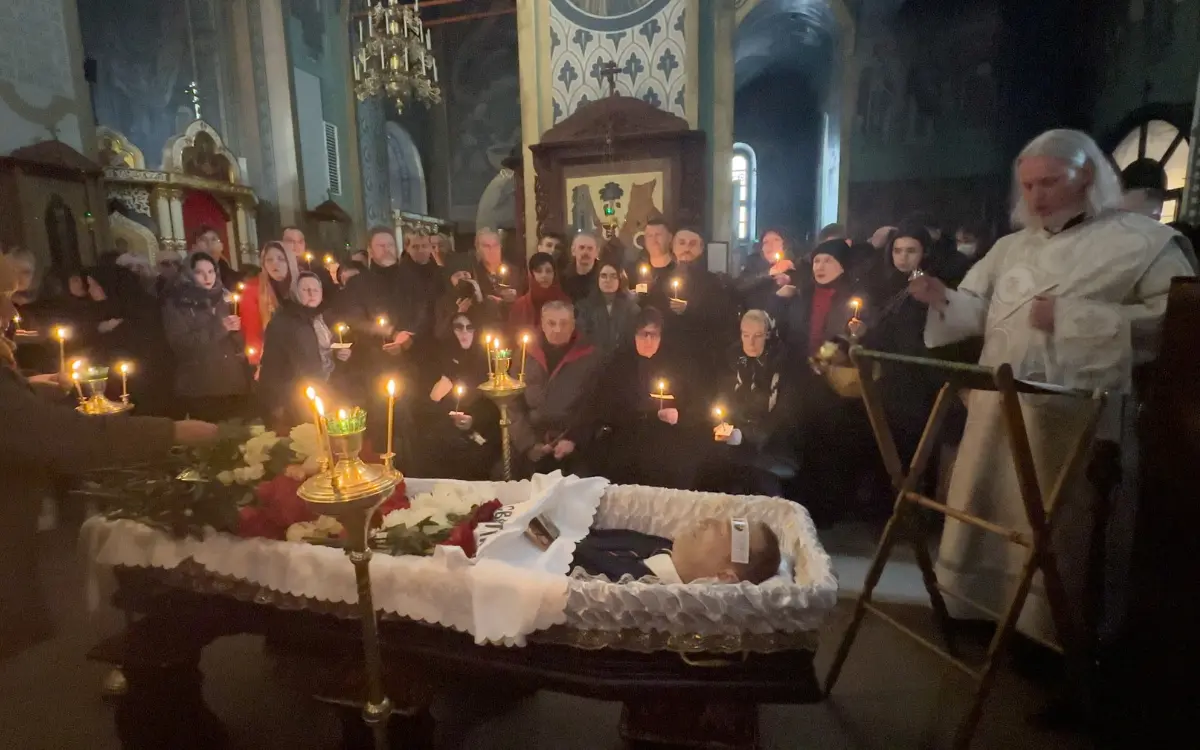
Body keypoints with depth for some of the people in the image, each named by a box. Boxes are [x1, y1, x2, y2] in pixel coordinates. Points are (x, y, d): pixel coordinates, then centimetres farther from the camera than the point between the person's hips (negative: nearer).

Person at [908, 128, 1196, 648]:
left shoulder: (1143, 240, 0)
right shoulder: (1010, 248, 15)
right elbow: (977, 312, 10)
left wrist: (1072, 317, -16)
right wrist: (942, 299, -11)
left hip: (1077, 415, -5)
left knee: (1058, 529, 4)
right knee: (985, 512, 13)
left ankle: (1047, 633, 22)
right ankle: (980, 608, 31)